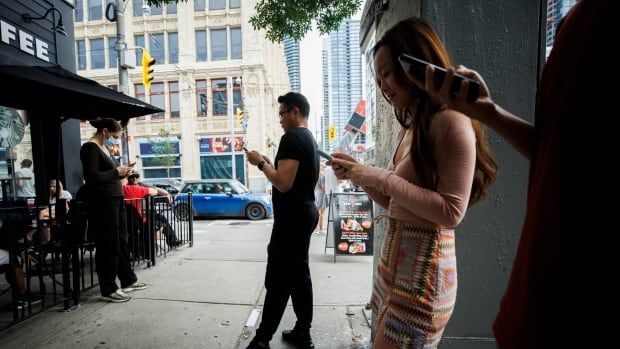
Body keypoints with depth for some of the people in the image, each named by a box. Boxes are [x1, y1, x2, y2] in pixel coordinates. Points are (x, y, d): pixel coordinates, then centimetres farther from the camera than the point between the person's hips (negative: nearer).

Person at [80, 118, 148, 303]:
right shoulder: (90, 148, -11)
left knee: (121, 242, 16)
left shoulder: (104, 148, 17)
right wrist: (116, 172, -13)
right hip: (103, 202, -10)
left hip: (115, 200, 10)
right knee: (108, 246, -1)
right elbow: (92, 177, -22)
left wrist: (121, 173, 4)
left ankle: (128, 280, 28)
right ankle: (108, 290, 11)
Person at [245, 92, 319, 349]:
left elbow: (283, 183, -24)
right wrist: (270, 164, 14)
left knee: (277, 281, -1)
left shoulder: (292, 138, -15)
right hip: (305, 214, 10)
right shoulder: (310, 139, 16)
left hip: (292, 218, -10)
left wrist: (260, 163, -10)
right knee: (299, 274, 15)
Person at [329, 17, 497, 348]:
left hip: (424, 261, -8)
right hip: (395, 252, 9)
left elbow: (452, 212, -20)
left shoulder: (451, 121, -14)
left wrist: (382, 177, -21)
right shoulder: (410, 129, 12)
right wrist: (360, 174, 2)